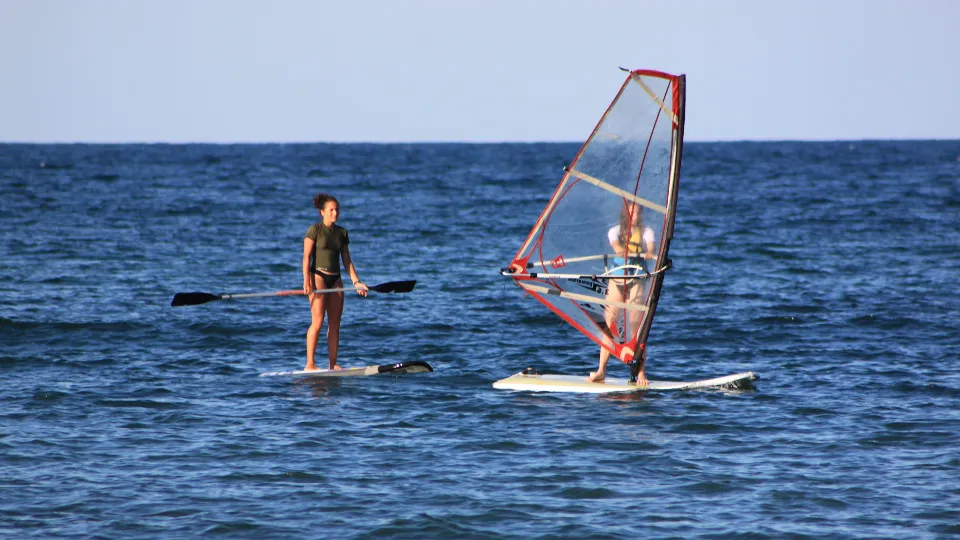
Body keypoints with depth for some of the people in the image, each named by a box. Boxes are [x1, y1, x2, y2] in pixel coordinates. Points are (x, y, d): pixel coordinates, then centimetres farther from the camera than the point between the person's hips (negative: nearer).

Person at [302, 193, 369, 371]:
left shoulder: (342, 233, 12)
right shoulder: (315, 230, -4)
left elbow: (347, 260, 14)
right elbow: (306, 257, -8)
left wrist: (356, 281, 5)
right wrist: (306, 280, -18)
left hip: (335, 279, 6)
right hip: (318, 276, -6)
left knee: (335, 324, 4)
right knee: (317, 322, -14)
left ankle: (333, 365, 7)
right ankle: (309, 364, -14)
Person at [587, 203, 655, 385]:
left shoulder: (646, 231, 5)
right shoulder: (615, 231, 8)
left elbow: (650, 247, -15)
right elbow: (615, 245, -14)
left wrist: (649, 253, -40)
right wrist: (621, 251, -38)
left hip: (637, 280, -2)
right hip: (616, 279, 2)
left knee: (636, 325, -9)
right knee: (609, 324, -2)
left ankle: (640, 373, -8)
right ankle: (601, 370, 1)